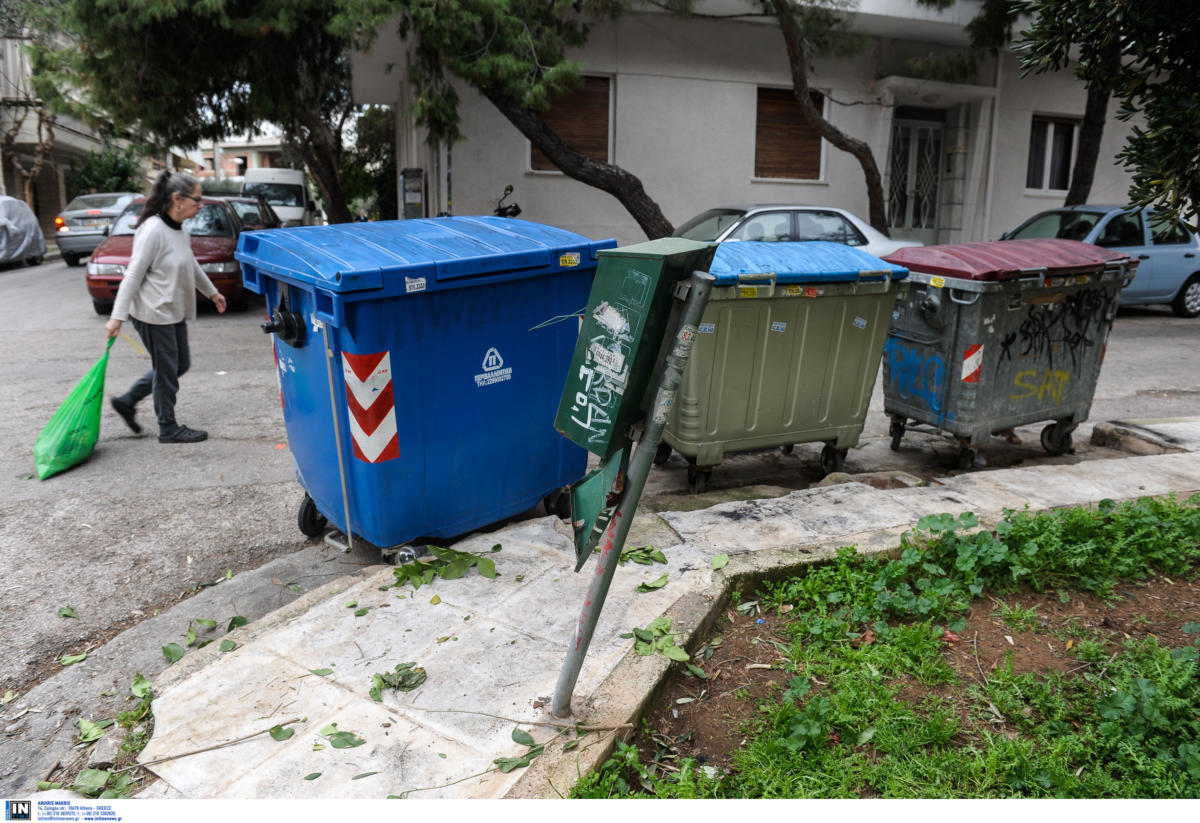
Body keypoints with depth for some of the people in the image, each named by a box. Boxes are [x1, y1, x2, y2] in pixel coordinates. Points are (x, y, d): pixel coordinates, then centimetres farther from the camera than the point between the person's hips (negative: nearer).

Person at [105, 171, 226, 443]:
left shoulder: (179, 230, 9)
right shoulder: (153, 230, -19)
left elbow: (192, 265, 25)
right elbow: (133, 274, -20)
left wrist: (212, 292, 35)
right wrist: (117, 316, -22)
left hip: (174, 311, 10)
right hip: (154, 313, -10)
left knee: (180, 364, 16)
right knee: (166, 371, 1)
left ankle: (126, 401, 27)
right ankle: (169, 429, 15)